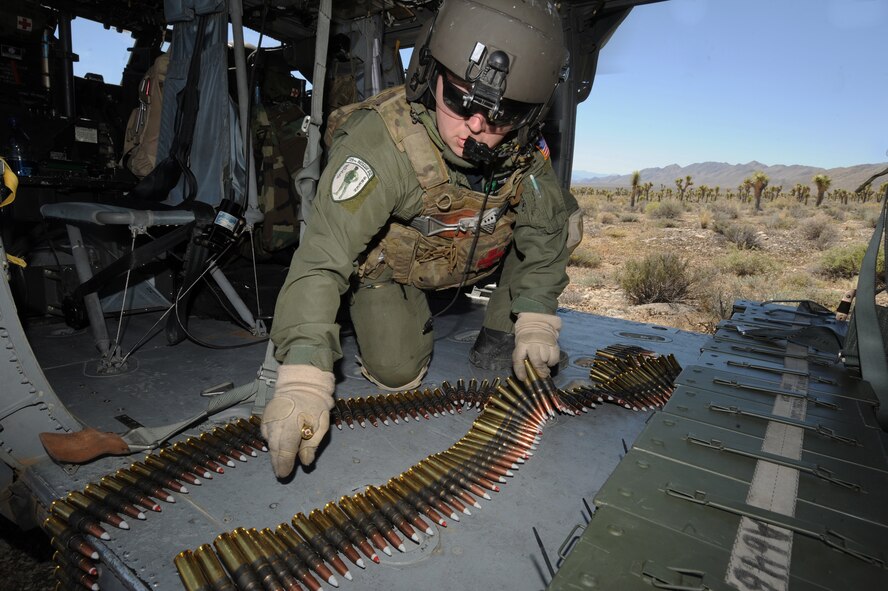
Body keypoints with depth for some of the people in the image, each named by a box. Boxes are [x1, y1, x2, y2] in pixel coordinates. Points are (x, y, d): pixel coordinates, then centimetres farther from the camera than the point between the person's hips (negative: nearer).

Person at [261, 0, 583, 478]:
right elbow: (321, 260, -42)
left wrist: (535, 322, -15)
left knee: (560, 222, -13)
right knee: (396, 373, -15)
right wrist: (303, 380, -50)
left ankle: (499, 334, 4)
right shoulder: (380, 140, -38)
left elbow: (546, 228, -11)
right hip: (390, 264, -3)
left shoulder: (524, 147, -23)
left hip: (476, 256, 4)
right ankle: (414, 319, 19)